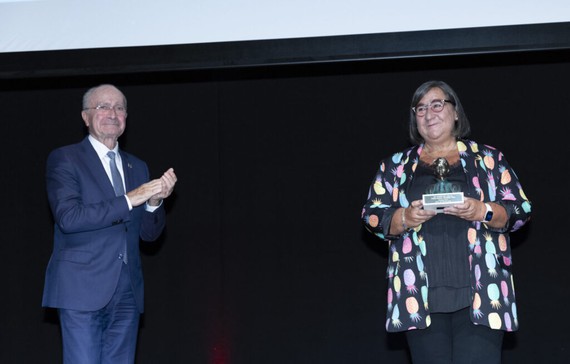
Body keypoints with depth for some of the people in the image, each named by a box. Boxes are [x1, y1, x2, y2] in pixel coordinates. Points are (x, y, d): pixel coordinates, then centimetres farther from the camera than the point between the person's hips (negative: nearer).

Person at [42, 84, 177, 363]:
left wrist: (154, 201, -8)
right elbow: (68, 217, -15)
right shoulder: (64, 159, 0)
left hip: (127, 292, 6)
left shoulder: (137, 167, 17)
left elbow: (150, 233, 14)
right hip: (82, 288, -5)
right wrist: (129, 200, -18)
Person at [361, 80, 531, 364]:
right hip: (422, 294, 1)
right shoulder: (396, 165, 17)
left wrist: (483, 211, -11)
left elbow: (520, 209, 8)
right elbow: (372, 215, 10)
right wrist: (405, 218, -10)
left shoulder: (488, 159, 13)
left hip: (478, 290, -1)